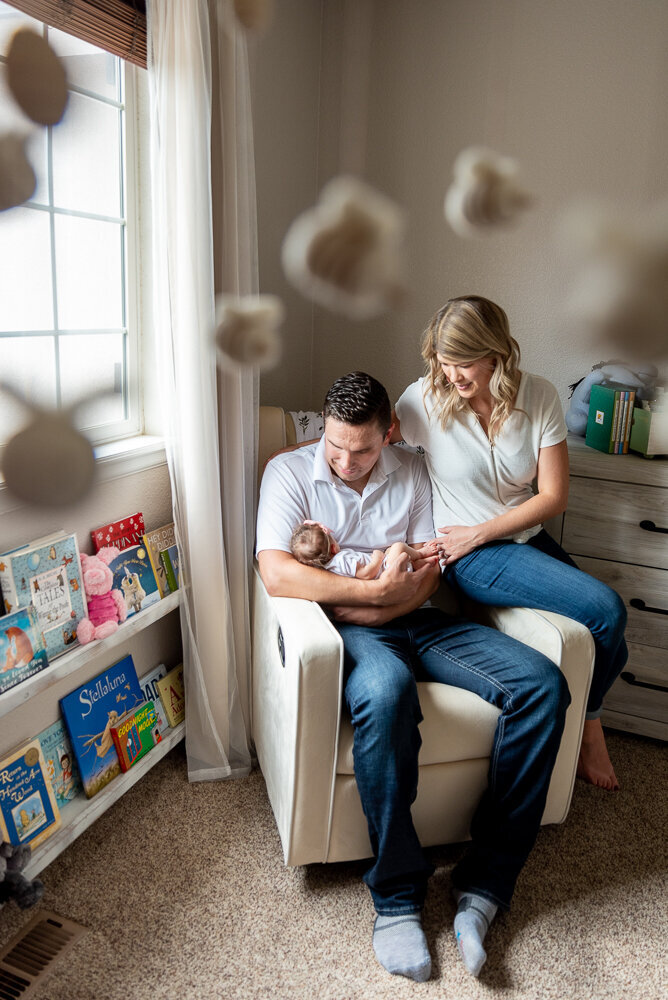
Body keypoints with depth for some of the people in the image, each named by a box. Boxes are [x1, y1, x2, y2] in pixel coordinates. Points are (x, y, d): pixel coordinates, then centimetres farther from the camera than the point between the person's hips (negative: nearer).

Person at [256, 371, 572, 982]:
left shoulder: (412, 472, 12)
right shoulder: (289, 472, 2)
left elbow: (427, 574, 5)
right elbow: (276, 573, -14)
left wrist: (371, 608, -13)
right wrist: (374, 590, -17)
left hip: (416, 620, 5)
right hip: (348, 631, -4)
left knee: (542, 684, -18)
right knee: (385, 689, -40)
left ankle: (486, 883, -13)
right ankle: (397, 900, -21)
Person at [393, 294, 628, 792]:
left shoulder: (539, 397, -9)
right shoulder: (425, 400, -15)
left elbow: (553, 496, -8)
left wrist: (480, 532, -13)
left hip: (527, 537, 5)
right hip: (471, 556, -4)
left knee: (607, 644, -1)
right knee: (606, 609, -18)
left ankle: (587, 723, 35)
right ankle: (588, 725, 13)